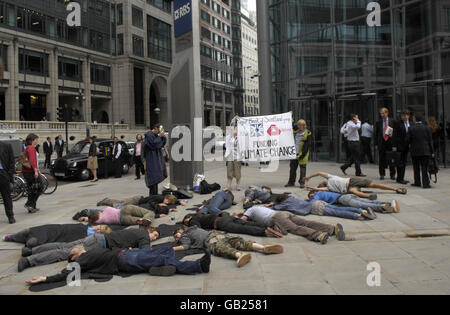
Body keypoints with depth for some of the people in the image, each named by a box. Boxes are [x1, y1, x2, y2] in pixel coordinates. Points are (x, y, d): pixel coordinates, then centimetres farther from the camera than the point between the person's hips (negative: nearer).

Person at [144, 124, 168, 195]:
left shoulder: (156, 135, 14)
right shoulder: (149, 135, -12)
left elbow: (163, 144, 14)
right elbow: (153, 144, -21)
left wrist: (163, 136, -1)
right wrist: (159, 136, -16)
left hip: (157, 158, 9)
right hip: (151, 158, -9)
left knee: (156, 176, 11)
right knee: (153, 176, -10)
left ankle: (155, 193, 18)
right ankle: (152, 194, -7)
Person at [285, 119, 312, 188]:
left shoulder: (308, 134, -6)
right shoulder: (295, 132, 10)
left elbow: (307, 145, -10)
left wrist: (302, 154, -15)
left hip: (302, 154, -5)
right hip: (294, 153, 5)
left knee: (302, 168, 1)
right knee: (292, 168, 8)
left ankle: (302, 183, 9)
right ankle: (291, 182, 17)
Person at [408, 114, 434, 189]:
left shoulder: (411, 128, -5)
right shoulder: (427, 128, -2)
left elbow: (408, 140, -3)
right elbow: (430, 141, -1)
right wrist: (432, 152, 2)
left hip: (415, 151, 0)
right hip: (425, 151, 0)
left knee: (416, 168, 12)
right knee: (424, 168, 1)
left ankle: (417, 182, 18)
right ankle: (425, 184, -2)